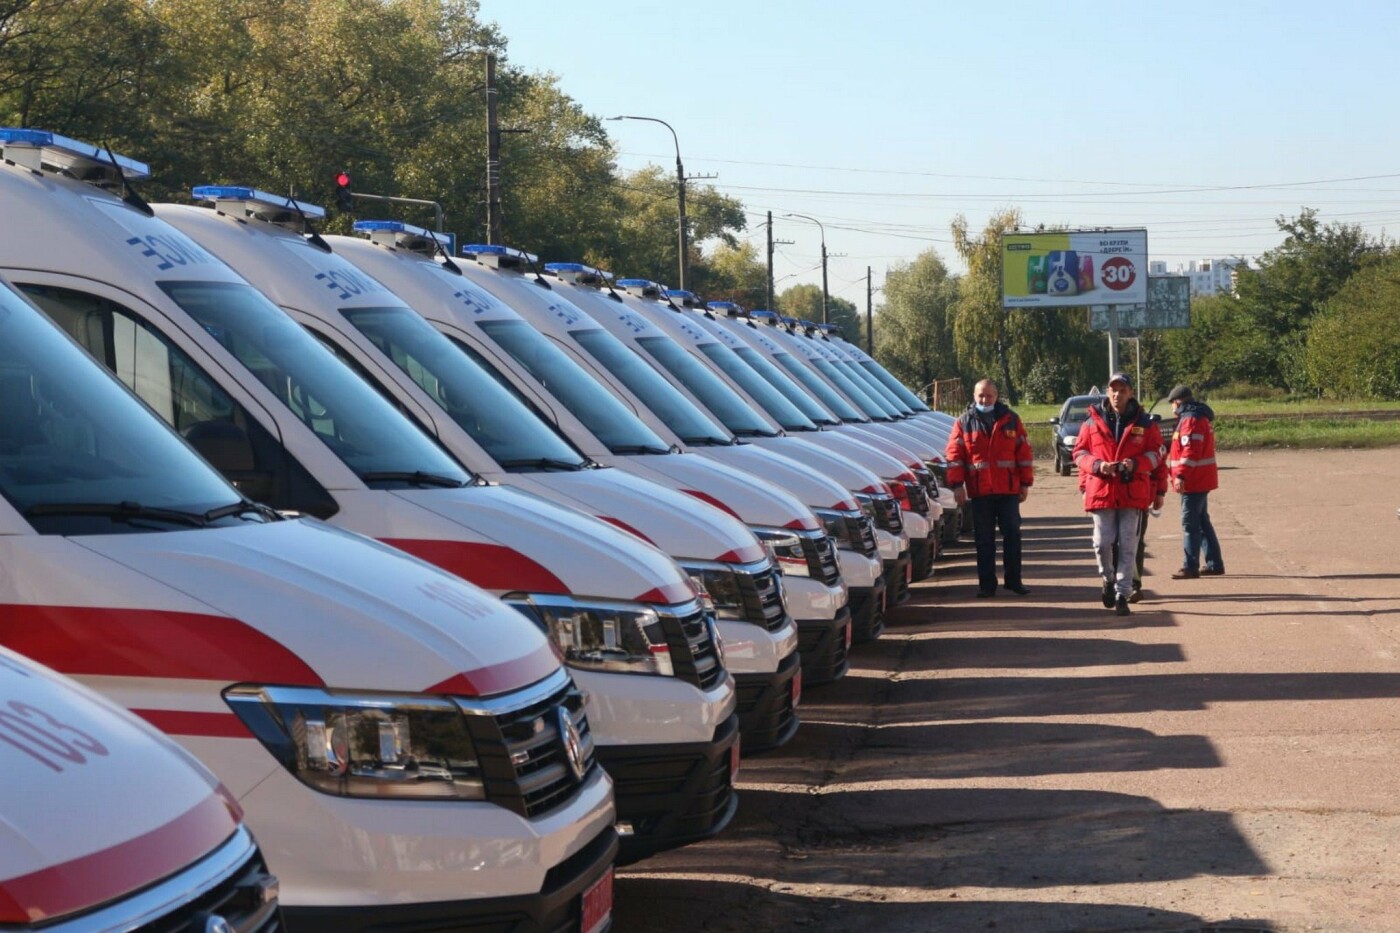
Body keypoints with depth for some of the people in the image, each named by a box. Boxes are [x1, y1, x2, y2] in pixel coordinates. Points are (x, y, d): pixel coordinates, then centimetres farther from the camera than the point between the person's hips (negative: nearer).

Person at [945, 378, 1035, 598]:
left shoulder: (1010, 419, 7)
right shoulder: (964, 423, 5)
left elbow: (1024, 452, 7)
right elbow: (954, 456, 2)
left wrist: (1025, 483, 3)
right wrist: (957, 485, -6)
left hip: (1009, 490, 1)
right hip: (980, 492, 0)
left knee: (1012, 535, 3)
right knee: (984, 539, 3)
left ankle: (1013, 580, 12)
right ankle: (986, 583, 7)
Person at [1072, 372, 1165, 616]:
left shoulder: (1144, 423, 5)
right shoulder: (1093, 422, 6)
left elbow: (1155, 453, 6)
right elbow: (1079, 452, 6)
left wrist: (1135, 463, -14)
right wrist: (1098, 465, -13)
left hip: (1133, 492, 0)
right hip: (1101, 490, 0)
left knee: (1128, 545, 0)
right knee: (1103, 542, -3)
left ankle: (1122, 594, 5)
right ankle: (1108, 580, 25)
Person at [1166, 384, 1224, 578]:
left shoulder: (1191, 419, -16)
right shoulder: (1200, 416, 17)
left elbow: (1191, 451, -25)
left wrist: (1181, 476, -28)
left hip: (1194, 481, -10)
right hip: (1202, 480, 10)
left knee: (1190, 523, -7)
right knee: (1202, 521, 15)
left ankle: (1190, 567, -7)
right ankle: (1215, 564, 20)